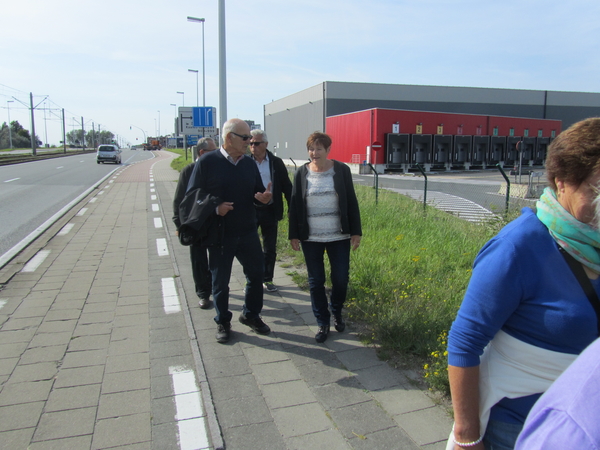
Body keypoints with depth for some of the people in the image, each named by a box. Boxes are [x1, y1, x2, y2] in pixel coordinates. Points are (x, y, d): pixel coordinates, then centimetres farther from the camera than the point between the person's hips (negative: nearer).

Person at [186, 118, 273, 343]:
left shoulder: (249, 163, 7)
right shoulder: (207, 162, -8)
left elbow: (258, 192, 14)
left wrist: (264, 197, -9)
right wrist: (214, 208, -21)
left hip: (248, 232, 4)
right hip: (220, 235, -4)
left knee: (256, 275, 11)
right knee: (220, 281, 9)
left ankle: (251, 314, 33)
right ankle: (223, 322, 28)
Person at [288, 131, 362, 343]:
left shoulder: (341, 170, -3)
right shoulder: (301, 173, -1)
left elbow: (351, 202, 0)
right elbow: (294, 205, 2)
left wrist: (356, 231, -2)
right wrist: (294, 235, 0)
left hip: (339, 236, 0)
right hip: (311, 238, 1)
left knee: (341, 278, 6)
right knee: (316, 281, 6)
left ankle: (337, 313, 33)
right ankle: (323, 323, 21)